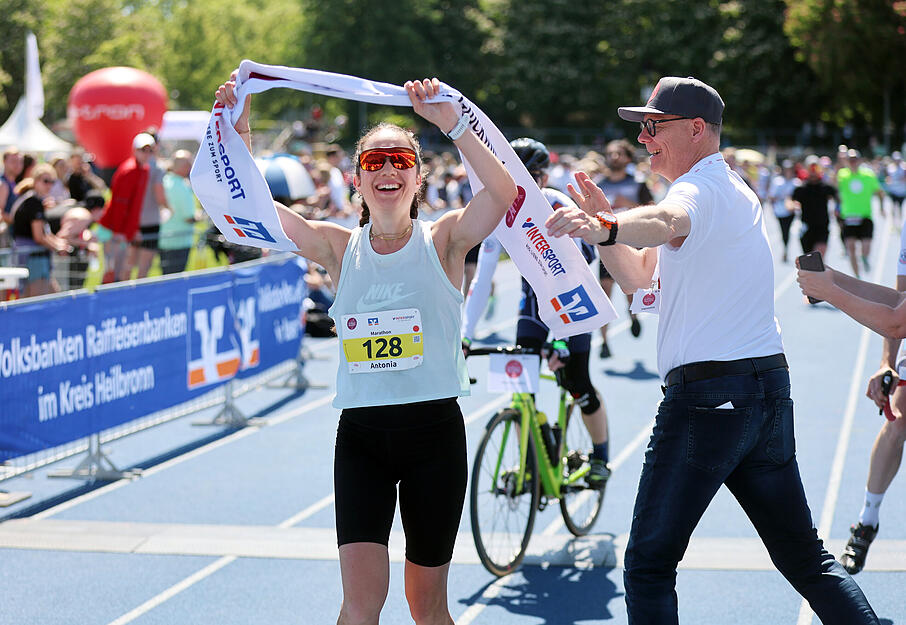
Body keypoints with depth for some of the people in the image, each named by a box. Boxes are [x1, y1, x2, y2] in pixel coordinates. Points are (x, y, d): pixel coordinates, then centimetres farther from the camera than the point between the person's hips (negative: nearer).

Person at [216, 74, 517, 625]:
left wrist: (452, 123, -25)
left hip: (435, 433, -1)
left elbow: (504, 192, -19)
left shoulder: (443, 240, -1)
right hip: (361, 435, 1)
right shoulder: (340, 248, 4)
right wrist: (240, 133, -13)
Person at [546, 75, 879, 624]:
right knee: (803, 554, 16)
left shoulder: (703, 187, -11)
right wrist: (603, 221, 3)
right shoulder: (732, 189, 20)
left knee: (650, 564, -3)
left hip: (709, 397, -10)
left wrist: (607, 227, -57)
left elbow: (666, 222, -38)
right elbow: (637, 275, 20)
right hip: (770, 387, 10)